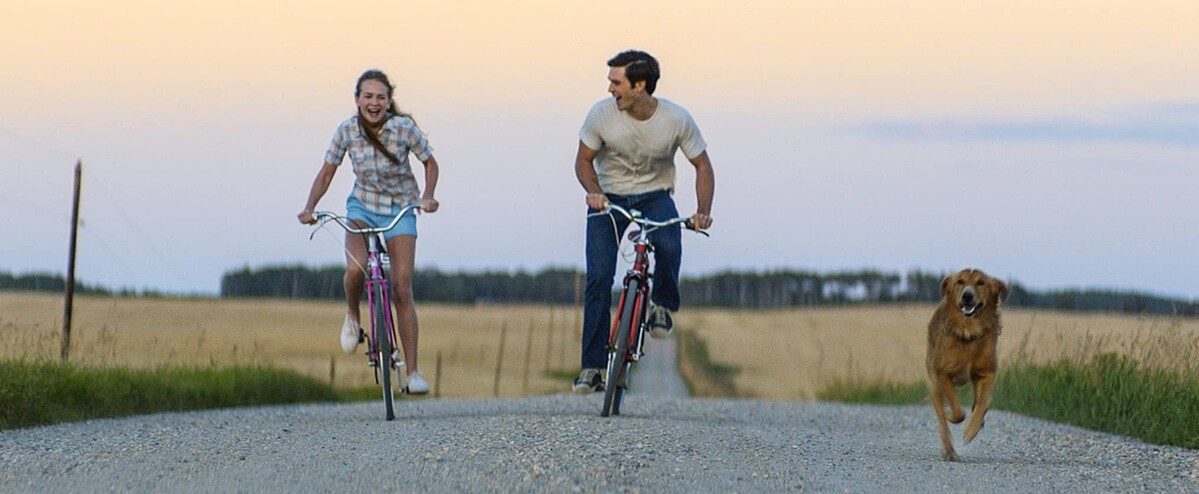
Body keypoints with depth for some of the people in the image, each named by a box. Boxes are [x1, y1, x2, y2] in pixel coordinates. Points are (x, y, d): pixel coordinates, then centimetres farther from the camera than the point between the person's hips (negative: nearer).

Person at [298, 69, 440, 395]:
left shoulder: (404, 128, -16)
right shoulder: (347, 131, -12)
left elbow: (430, 163, -2)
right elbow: (327, 173, -1)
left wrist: (427, 196, -19)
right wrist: (309, 208, -15)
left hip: (400, 211, -1)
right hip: (362, 208, 1)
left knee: (402, 289, -9)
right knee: (355, 269, -28)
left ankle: (413, 371, -5)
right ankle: (352, 317, 5)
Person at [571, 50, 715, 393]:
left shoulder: (677, 120, -14)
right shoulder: (601, 114, -15)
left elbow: (702, 165, -4)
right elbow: (584, 161, -2)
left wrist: (702, 211, -19)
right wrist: (594, 192, -23)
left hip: (654, 197, -1)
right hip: (608, 199, 1)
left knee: (669, 246, -34)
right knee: (598, 278, -14)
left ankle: (662, 306, -2)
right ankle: (592, 367, -9)